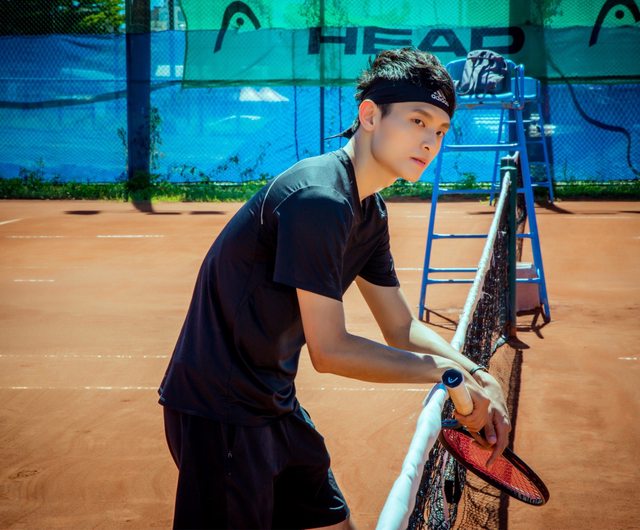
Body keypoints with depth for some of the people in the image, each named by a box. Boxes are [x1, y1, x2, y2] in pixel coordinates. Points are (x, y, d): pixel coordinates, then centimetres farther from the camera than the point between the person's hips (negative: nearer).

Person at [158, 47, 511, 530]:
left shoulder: (370, 211, 8)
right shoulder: (318, 200, -24)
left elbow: (402, 328, 12)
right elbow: (329, 350, -24)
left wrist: (476, 376, -4)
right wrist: (446, 369, -15)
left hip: (275, 406, 10)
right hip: (219, 410, -10)